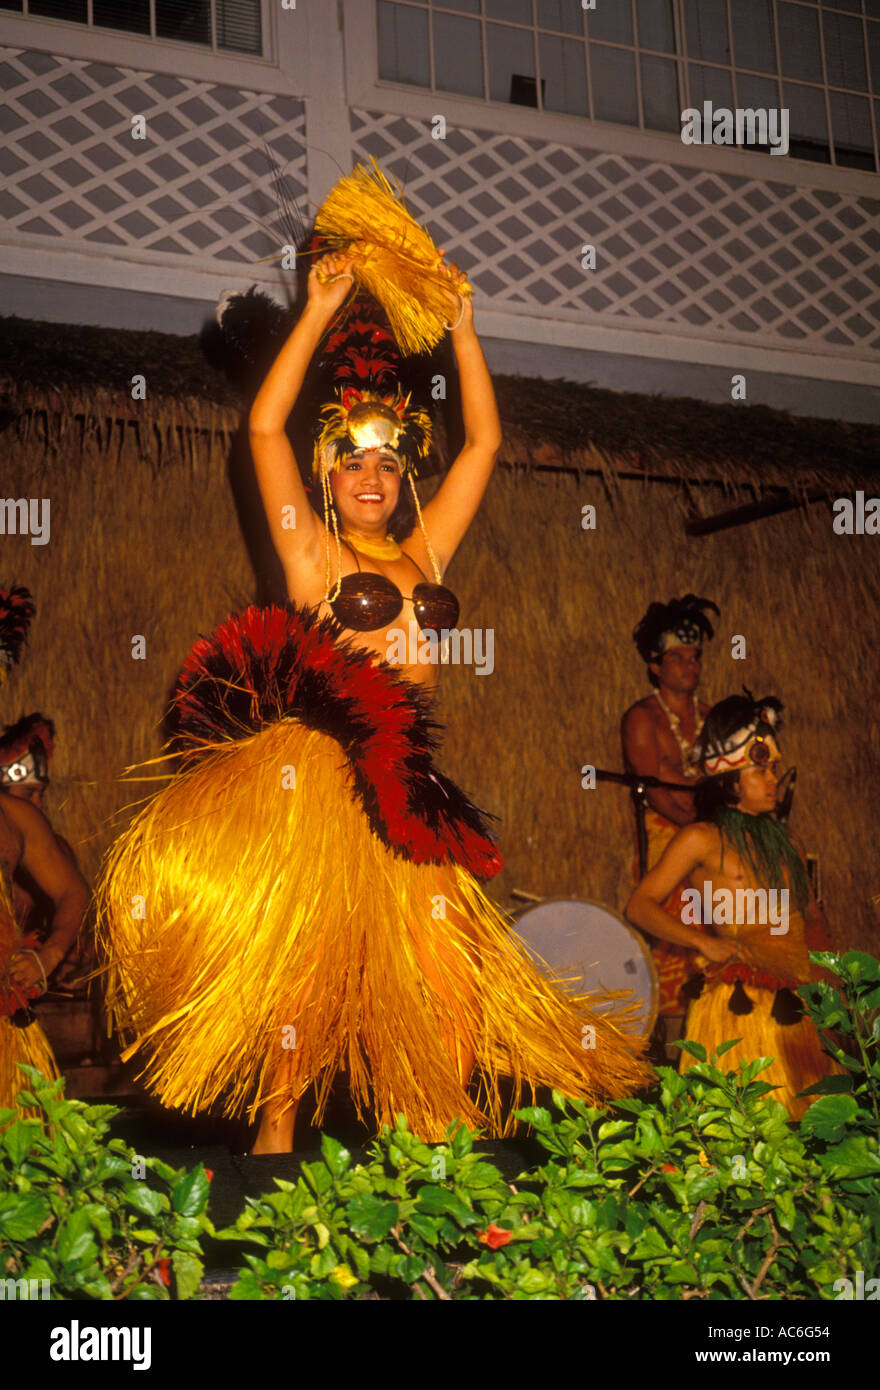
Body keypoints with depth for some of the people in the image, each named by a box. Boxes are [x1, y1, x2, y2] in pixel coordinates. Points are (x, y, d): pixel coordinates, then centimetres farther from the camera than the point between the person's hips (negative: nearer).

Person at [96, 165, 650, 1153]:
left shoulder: (424, 553, 17)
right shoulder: (312, 553, 6)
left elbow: (484, 443, 20)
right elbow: (264, 427, -2)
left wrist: (462, 328, 17)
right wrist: (317, 314, -1)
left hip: (406, 783, 5)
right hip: (323, 771, -4)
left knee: (422, 969, 1)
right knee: (306, 943, -6)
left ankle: (433, 1146, 6)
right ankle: (276, 1126, 0)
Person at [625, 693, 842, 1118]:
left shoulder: (782, 840, 17)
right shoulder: (702, 839, -1)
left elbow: (812, 916, 23)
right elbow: (640, 906, -7)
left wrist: (821, 968, 4)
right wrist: (705, 943, -19)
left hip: (799, 1010, 6)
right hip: (739, 1002, -6)